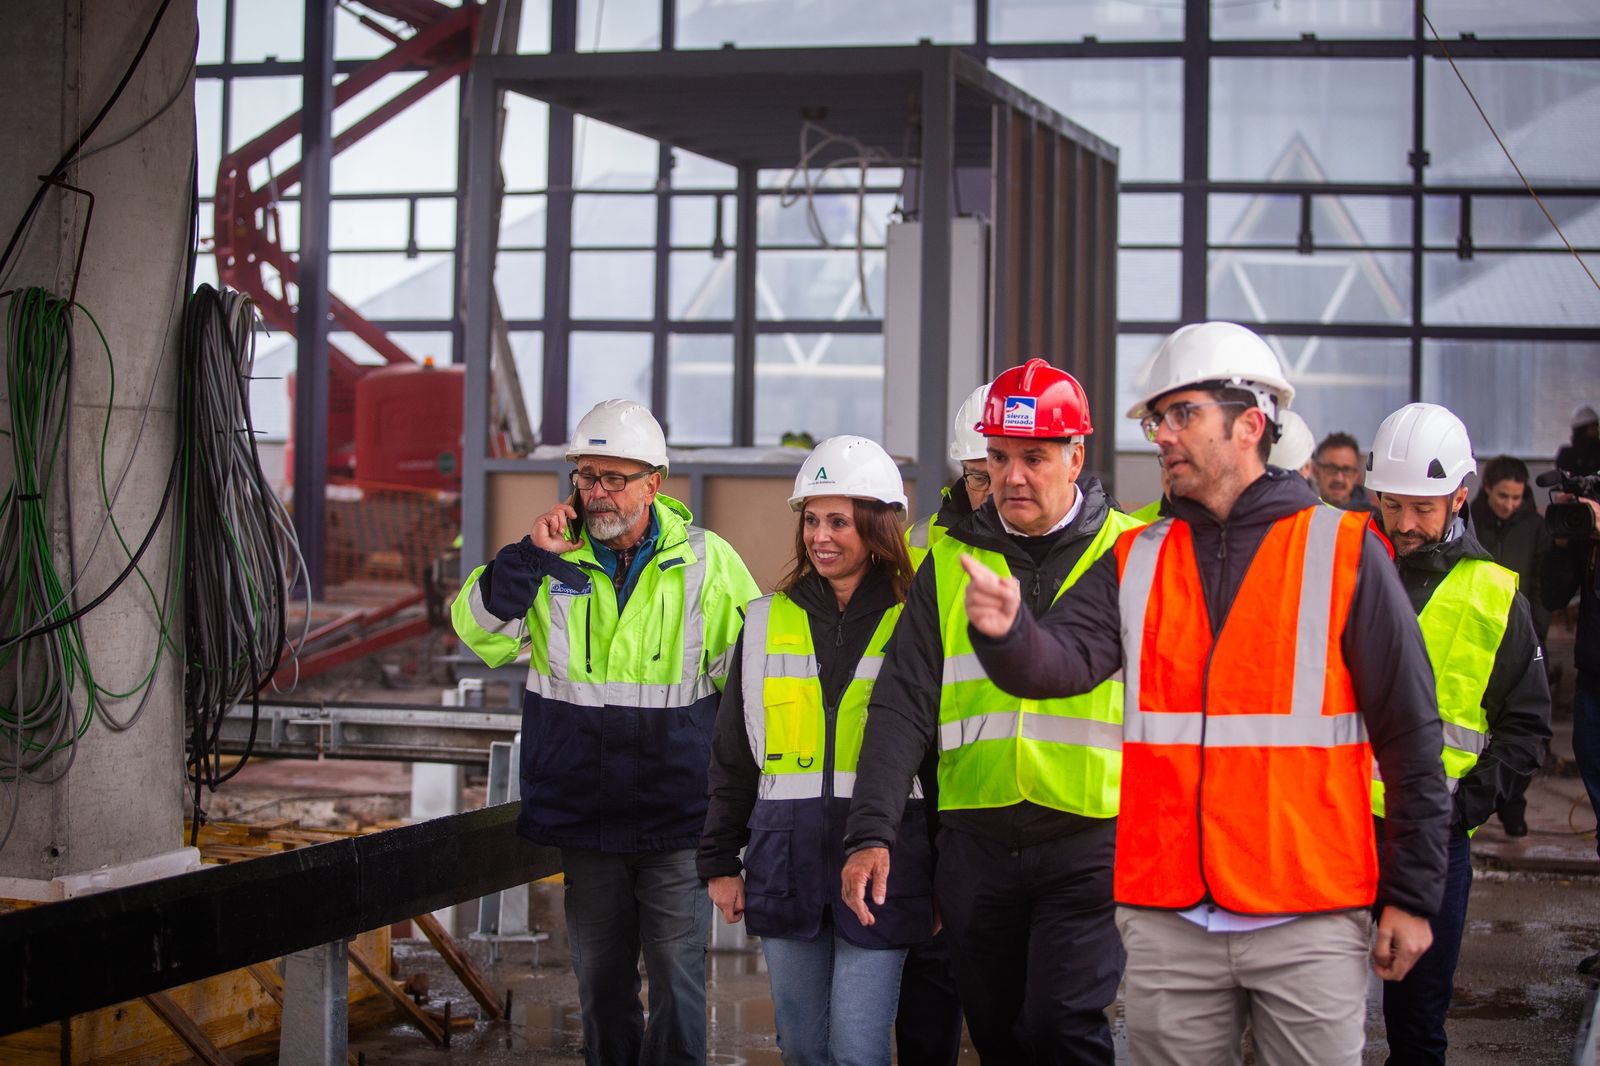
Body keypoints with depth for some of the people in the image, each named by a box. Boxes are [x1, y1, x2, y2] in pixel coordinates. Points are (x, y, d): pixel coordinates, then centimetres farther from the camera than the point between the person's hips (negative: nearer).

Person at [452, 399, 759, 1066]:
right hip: (584, 812, 2)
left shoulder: (706, 561, -2)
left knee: (677, 972, -3)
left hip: (676, 814, -2)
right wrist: (530, 557, -18)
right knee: (598, 974, 12)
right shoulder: (554, 559, 3)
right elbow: (478, 631, -6)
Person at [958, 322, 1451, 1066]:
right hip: (1167, 920, 3)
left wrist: (1411, 896, -3)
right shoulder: (1136, 562, 9)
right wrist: (1006, 633, -31)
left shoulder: (1343, 552, -1)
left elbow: (1410, 738, -1)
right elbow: (1063, 660, -8)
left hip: (1310, 922, -3)